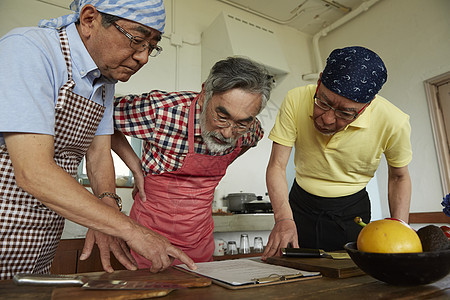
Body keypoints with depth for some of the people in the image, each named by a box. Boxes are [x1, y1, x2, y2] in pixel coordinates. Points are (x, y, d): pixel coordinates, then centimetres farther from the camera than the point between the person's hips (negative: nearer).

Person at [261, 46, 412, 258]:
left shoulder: (393, 123, -22)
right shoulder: (296, 101, -23)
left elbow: (399, 177, -4)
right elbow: (277, 166, -20)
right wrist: (283, 218, -34)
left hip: (351, 212, 0)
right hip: (300, 206, 1)